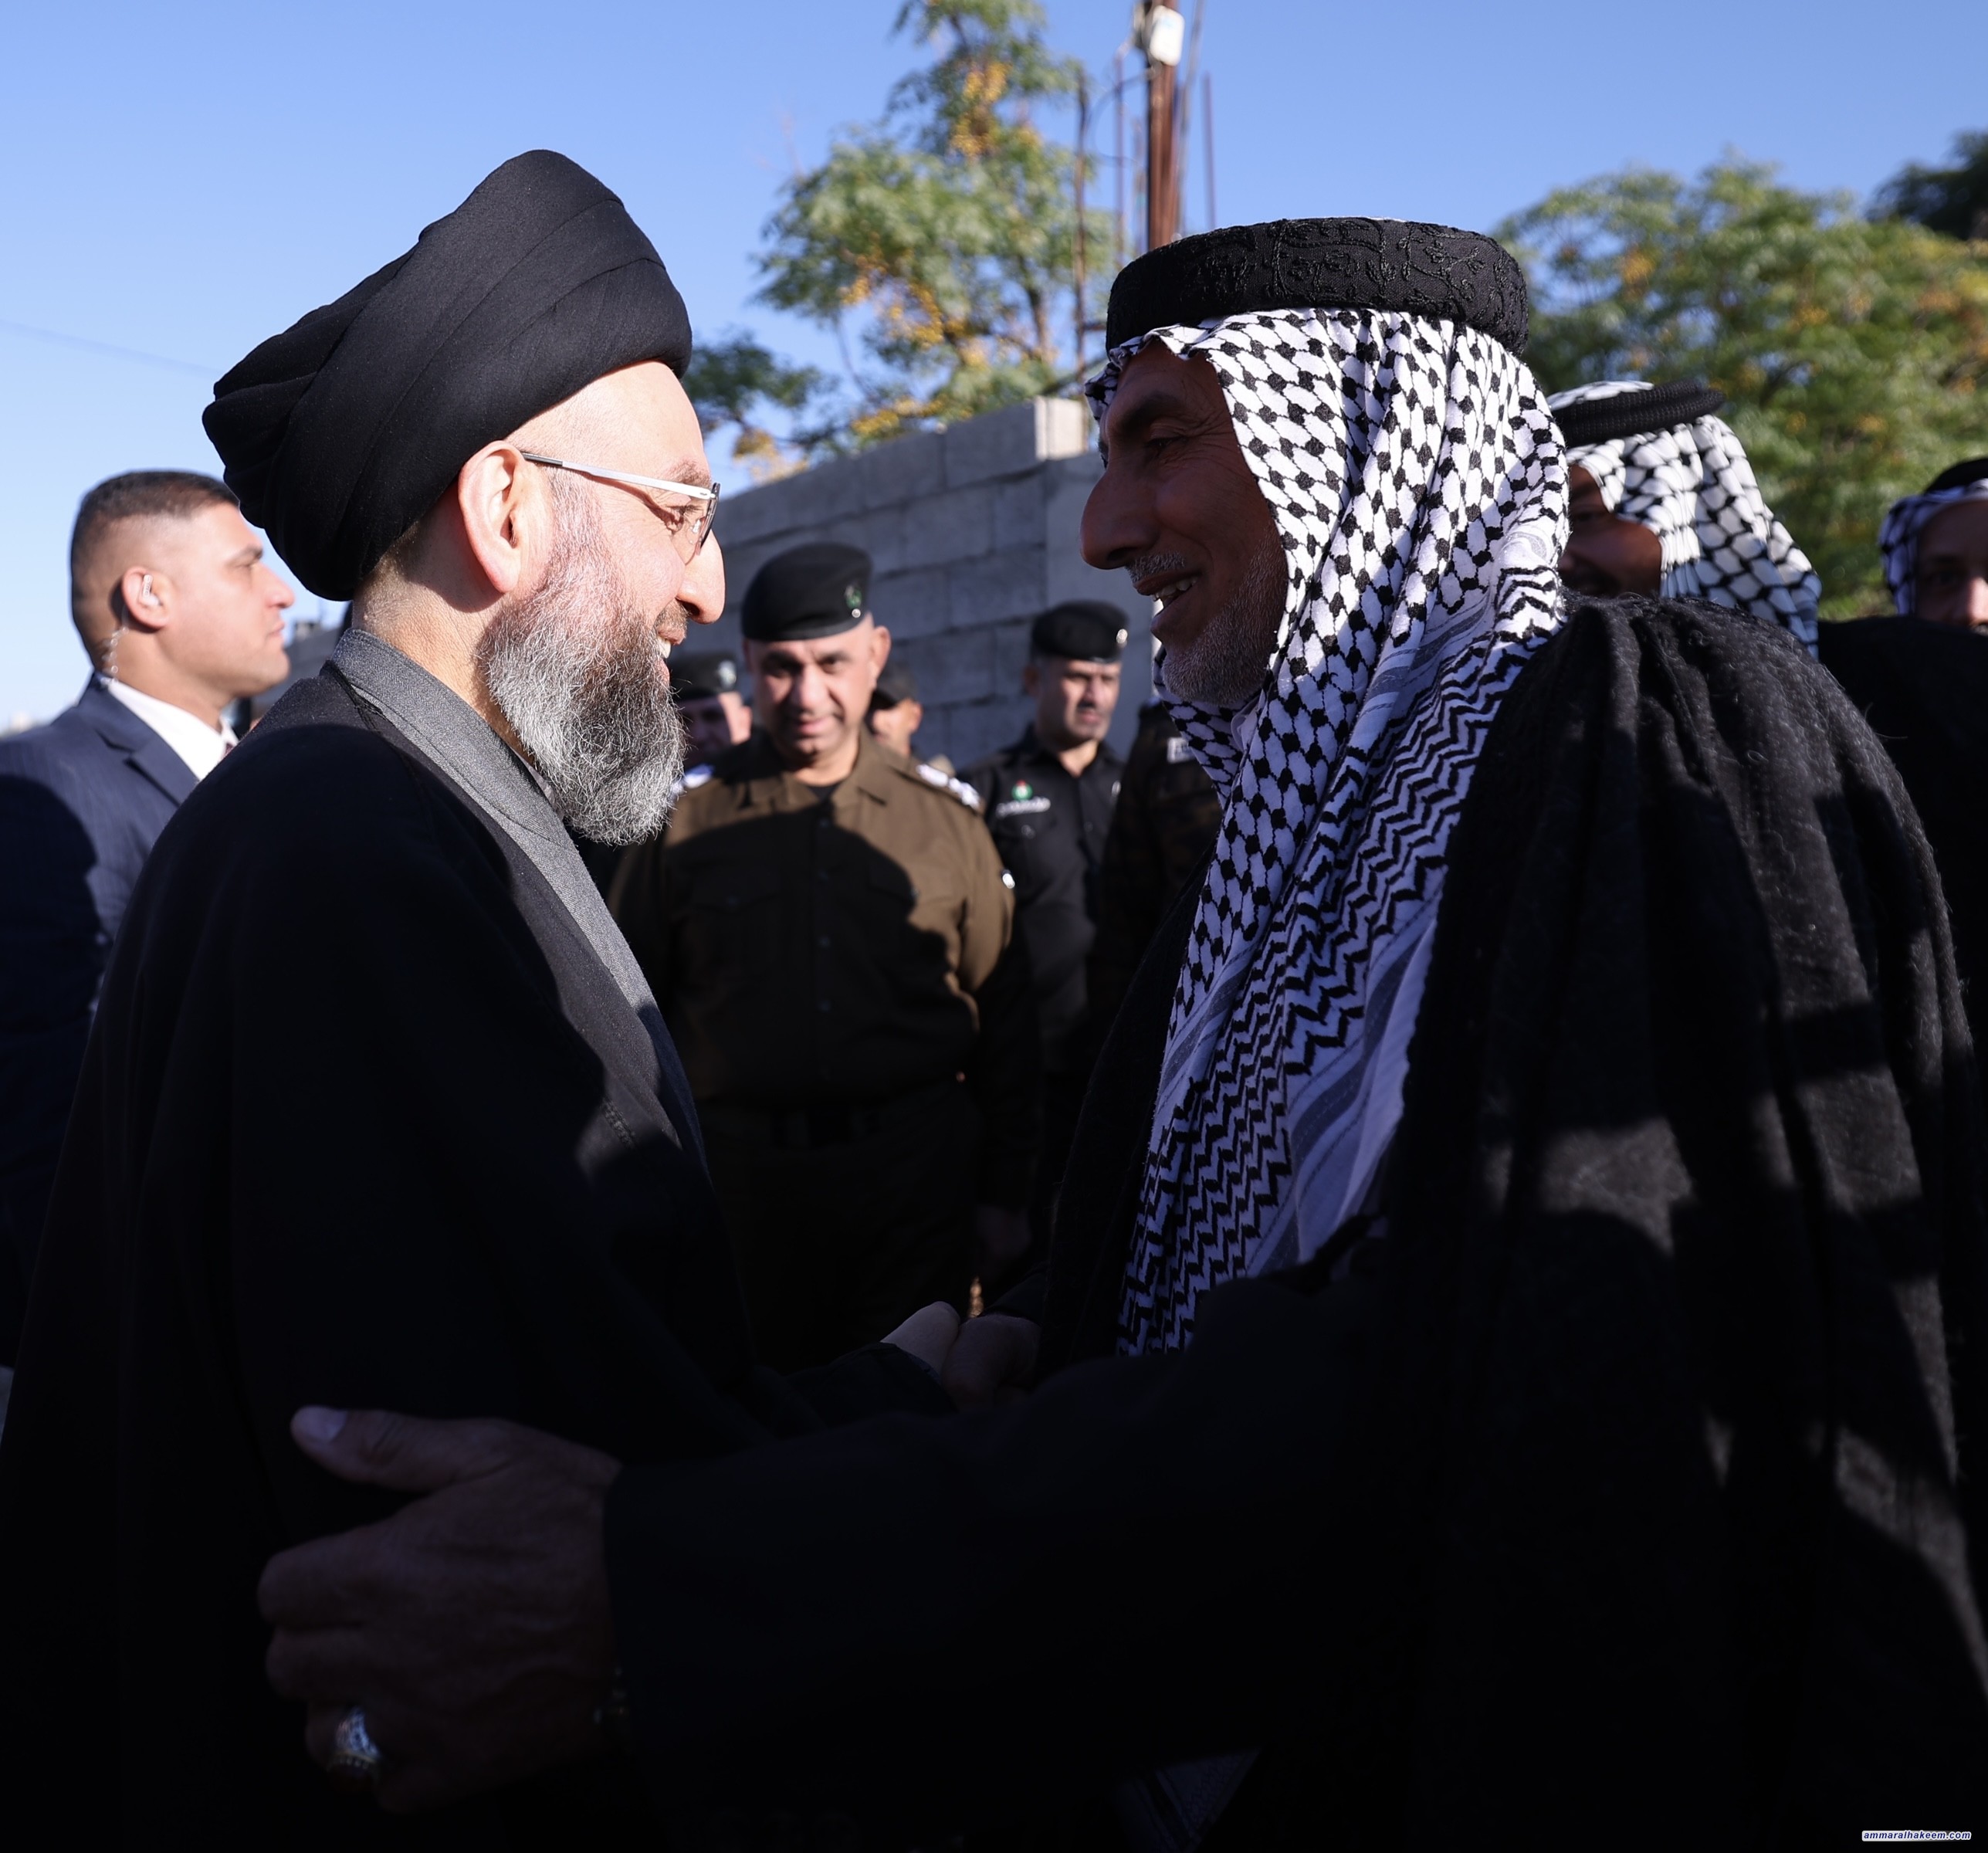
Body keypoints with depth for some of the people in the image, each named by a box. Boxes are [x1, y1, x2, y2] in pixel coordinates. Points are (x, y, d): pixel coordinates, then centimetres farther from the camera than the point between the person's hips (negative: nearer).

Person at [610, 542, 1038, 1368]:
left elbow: (1001, 1017, 6)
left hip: (916, 1175, 0)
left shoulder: (943, 814, 4)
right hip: (741, 1175, 0)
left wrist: (1004, 1192, 5)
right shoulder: (686, 815, 2)